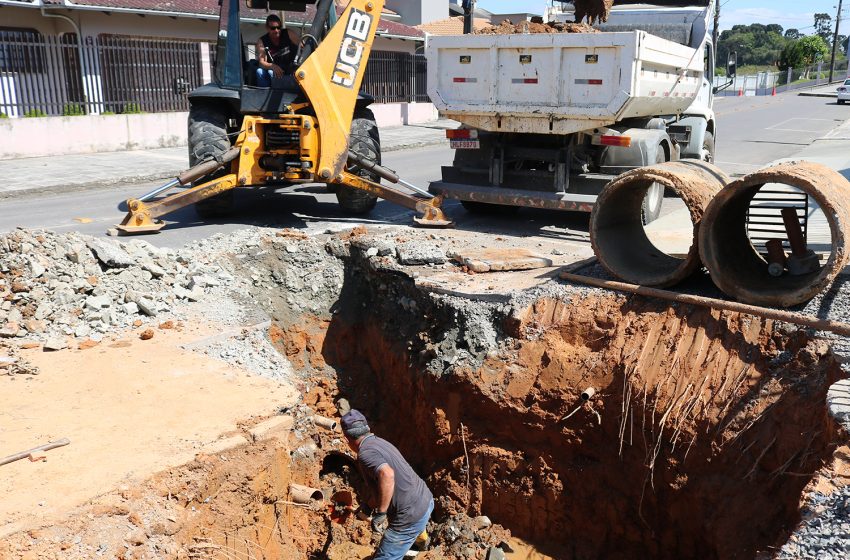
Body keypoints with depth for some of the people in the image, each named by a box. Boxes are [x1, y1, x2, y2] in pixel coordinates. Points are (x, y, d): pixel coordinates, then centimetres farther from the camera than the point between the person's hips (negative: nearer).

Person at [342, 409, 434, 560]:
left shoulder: (365, 453, -19)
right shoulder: (380, 442, 10)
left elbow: (387, 475, -38)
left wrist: (379, 513, -28)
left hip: (410, 517, -9)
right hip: (426, 500, 10)